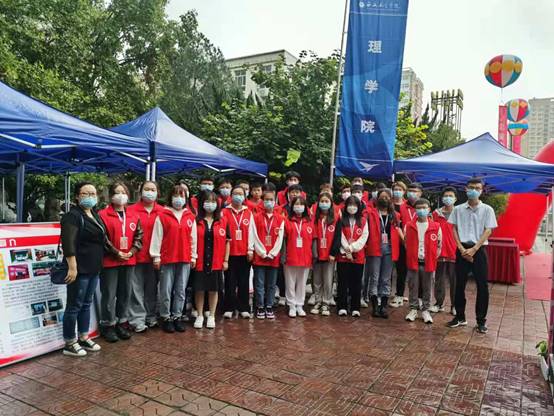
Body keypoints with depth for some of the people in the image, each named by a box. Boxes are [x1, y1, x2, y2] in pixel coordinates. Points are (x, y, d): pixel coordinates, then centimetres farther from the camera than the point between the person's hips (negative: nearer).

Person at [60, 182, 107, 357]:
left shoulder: (95, 215, 14)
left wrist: (99, 264, 20)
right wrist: (72, 267, -26)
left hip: (93, 268, 9)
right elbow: (68, 243, -21)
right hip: (80, 269, -8)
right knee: (74, 305, 1)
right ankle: (69, 343, 12)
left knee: (86, 304, 16)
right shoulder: (73, 216, -13)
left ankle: (83, 338, 27)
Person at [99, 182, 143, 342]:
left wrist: (131, 252, -6)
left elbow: (139, 236, 7)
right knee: (109, 294, 3)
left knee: (125, 293, 12)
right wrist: (117, 253, -13)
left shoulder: (134, 215, 10)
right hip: (110, 261, -4)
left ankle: (122, 323, 25)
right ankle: (108, 325, 16)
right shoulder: (103, 215, -5)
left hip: (129, 261, 5)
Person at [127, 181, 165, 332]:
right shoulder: (131, 210, -3)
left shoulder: (162, 211, 3)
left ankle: (151, 316, 26)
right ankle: (137, 319, 12)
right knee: (137, 289, 2)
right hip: (137, 256, -2)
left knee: (152, 288, 13)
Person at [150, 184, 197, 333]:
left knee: (181, 291, 9)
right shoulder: (163, 216, -2)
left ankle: (177, 316, 21)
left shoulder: (191, 217, 7)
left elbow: (193, 238, 10)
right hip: (167, 259, -3)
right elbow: (157, 237, -2)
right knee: (166, 291, 4)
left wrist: (193, 257, 8)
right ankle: (166, 318, 17)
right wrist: (156, 257, -5)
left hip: (185, 259, 3)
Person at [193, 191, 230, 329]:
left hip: (216, 263, 1)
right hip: (199, 262, -1)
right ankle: (199, 316, 21)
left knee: (213, 290, 8)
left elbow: (227, 242, 6)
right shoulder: (196, 221, 1)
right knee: (199, 290, 6)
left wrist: (226, 260, 2)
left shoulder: (223, 222, 4)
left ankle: (211, 317, 21)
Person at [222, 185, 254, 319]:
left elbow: (251, 232, 5)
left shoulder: (249, 213, 8)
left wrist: (250, 250, 0)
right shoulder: (225, 212, 3)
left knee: (244, 281, 7)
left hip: (244, 253, 2)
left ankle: (244, 308, 15)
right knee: (230, 282, 3)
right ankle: (229, 308, 12)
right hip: (230, 252, -1)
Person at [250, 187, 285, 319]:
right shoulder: (256, 217, 2)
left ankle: (269, 307, 19)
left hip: (274, 258, 2)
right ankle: (260, 307, 14)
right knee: (259, 284, 3)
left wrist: (272, 254, -6)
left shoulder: (280, 219, 6)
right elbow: (254, 237, -3)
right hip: (259, 257, -1)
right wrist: (263, 253, -8)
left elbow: (280, 238, 2)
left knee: (271, 284, 8)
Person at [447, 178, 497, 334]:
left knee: (482, 286, -1)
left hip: (479, 250, -1)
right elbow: (454, 230, 5)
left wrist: (474, 249, -13)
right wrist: (462, 249, -7)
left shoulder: (487, 209, 0)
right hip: (462, 249, 2)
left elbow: (488, 231, -4)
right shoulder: (458, 209, 5)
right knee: (460, 284, 6)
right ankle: (460, 317, 19)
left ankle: (481, 320, 11)